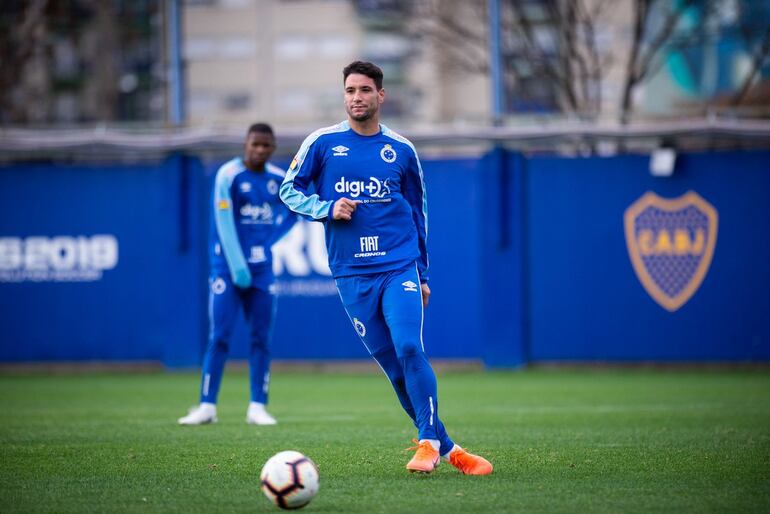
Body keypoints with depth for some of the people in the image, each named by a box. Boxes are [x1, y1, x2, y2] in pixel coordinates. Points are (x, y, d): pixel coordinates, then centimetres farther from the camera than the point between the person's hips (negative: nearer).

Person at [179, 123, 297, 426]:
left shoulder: (279, 179, 6)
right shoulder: (228, 175, -8)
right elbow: (224, 223, -13)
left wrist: (271, 238, 12)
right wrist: (238, 267, -17)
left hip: (262, 270, 4)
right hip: (228, 267, -4)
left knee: (261, 338, 3)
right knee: (219, 337, -7)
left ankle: (258, 407, 7)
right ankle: (207, 406, -3)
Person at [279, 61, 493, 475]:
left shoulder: (401, 151, 8)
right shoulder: (322, 143, 3)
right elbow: (289, 189, 9)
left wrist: (422, 274, 15)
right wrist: (326, 208, -10)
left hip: (399, 266, 0)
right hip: (352, 274, 0)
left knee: (409, 349, -21)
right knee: (394, 368, 1)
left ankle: (429, 441, -15)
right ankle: (446, 449, 10)